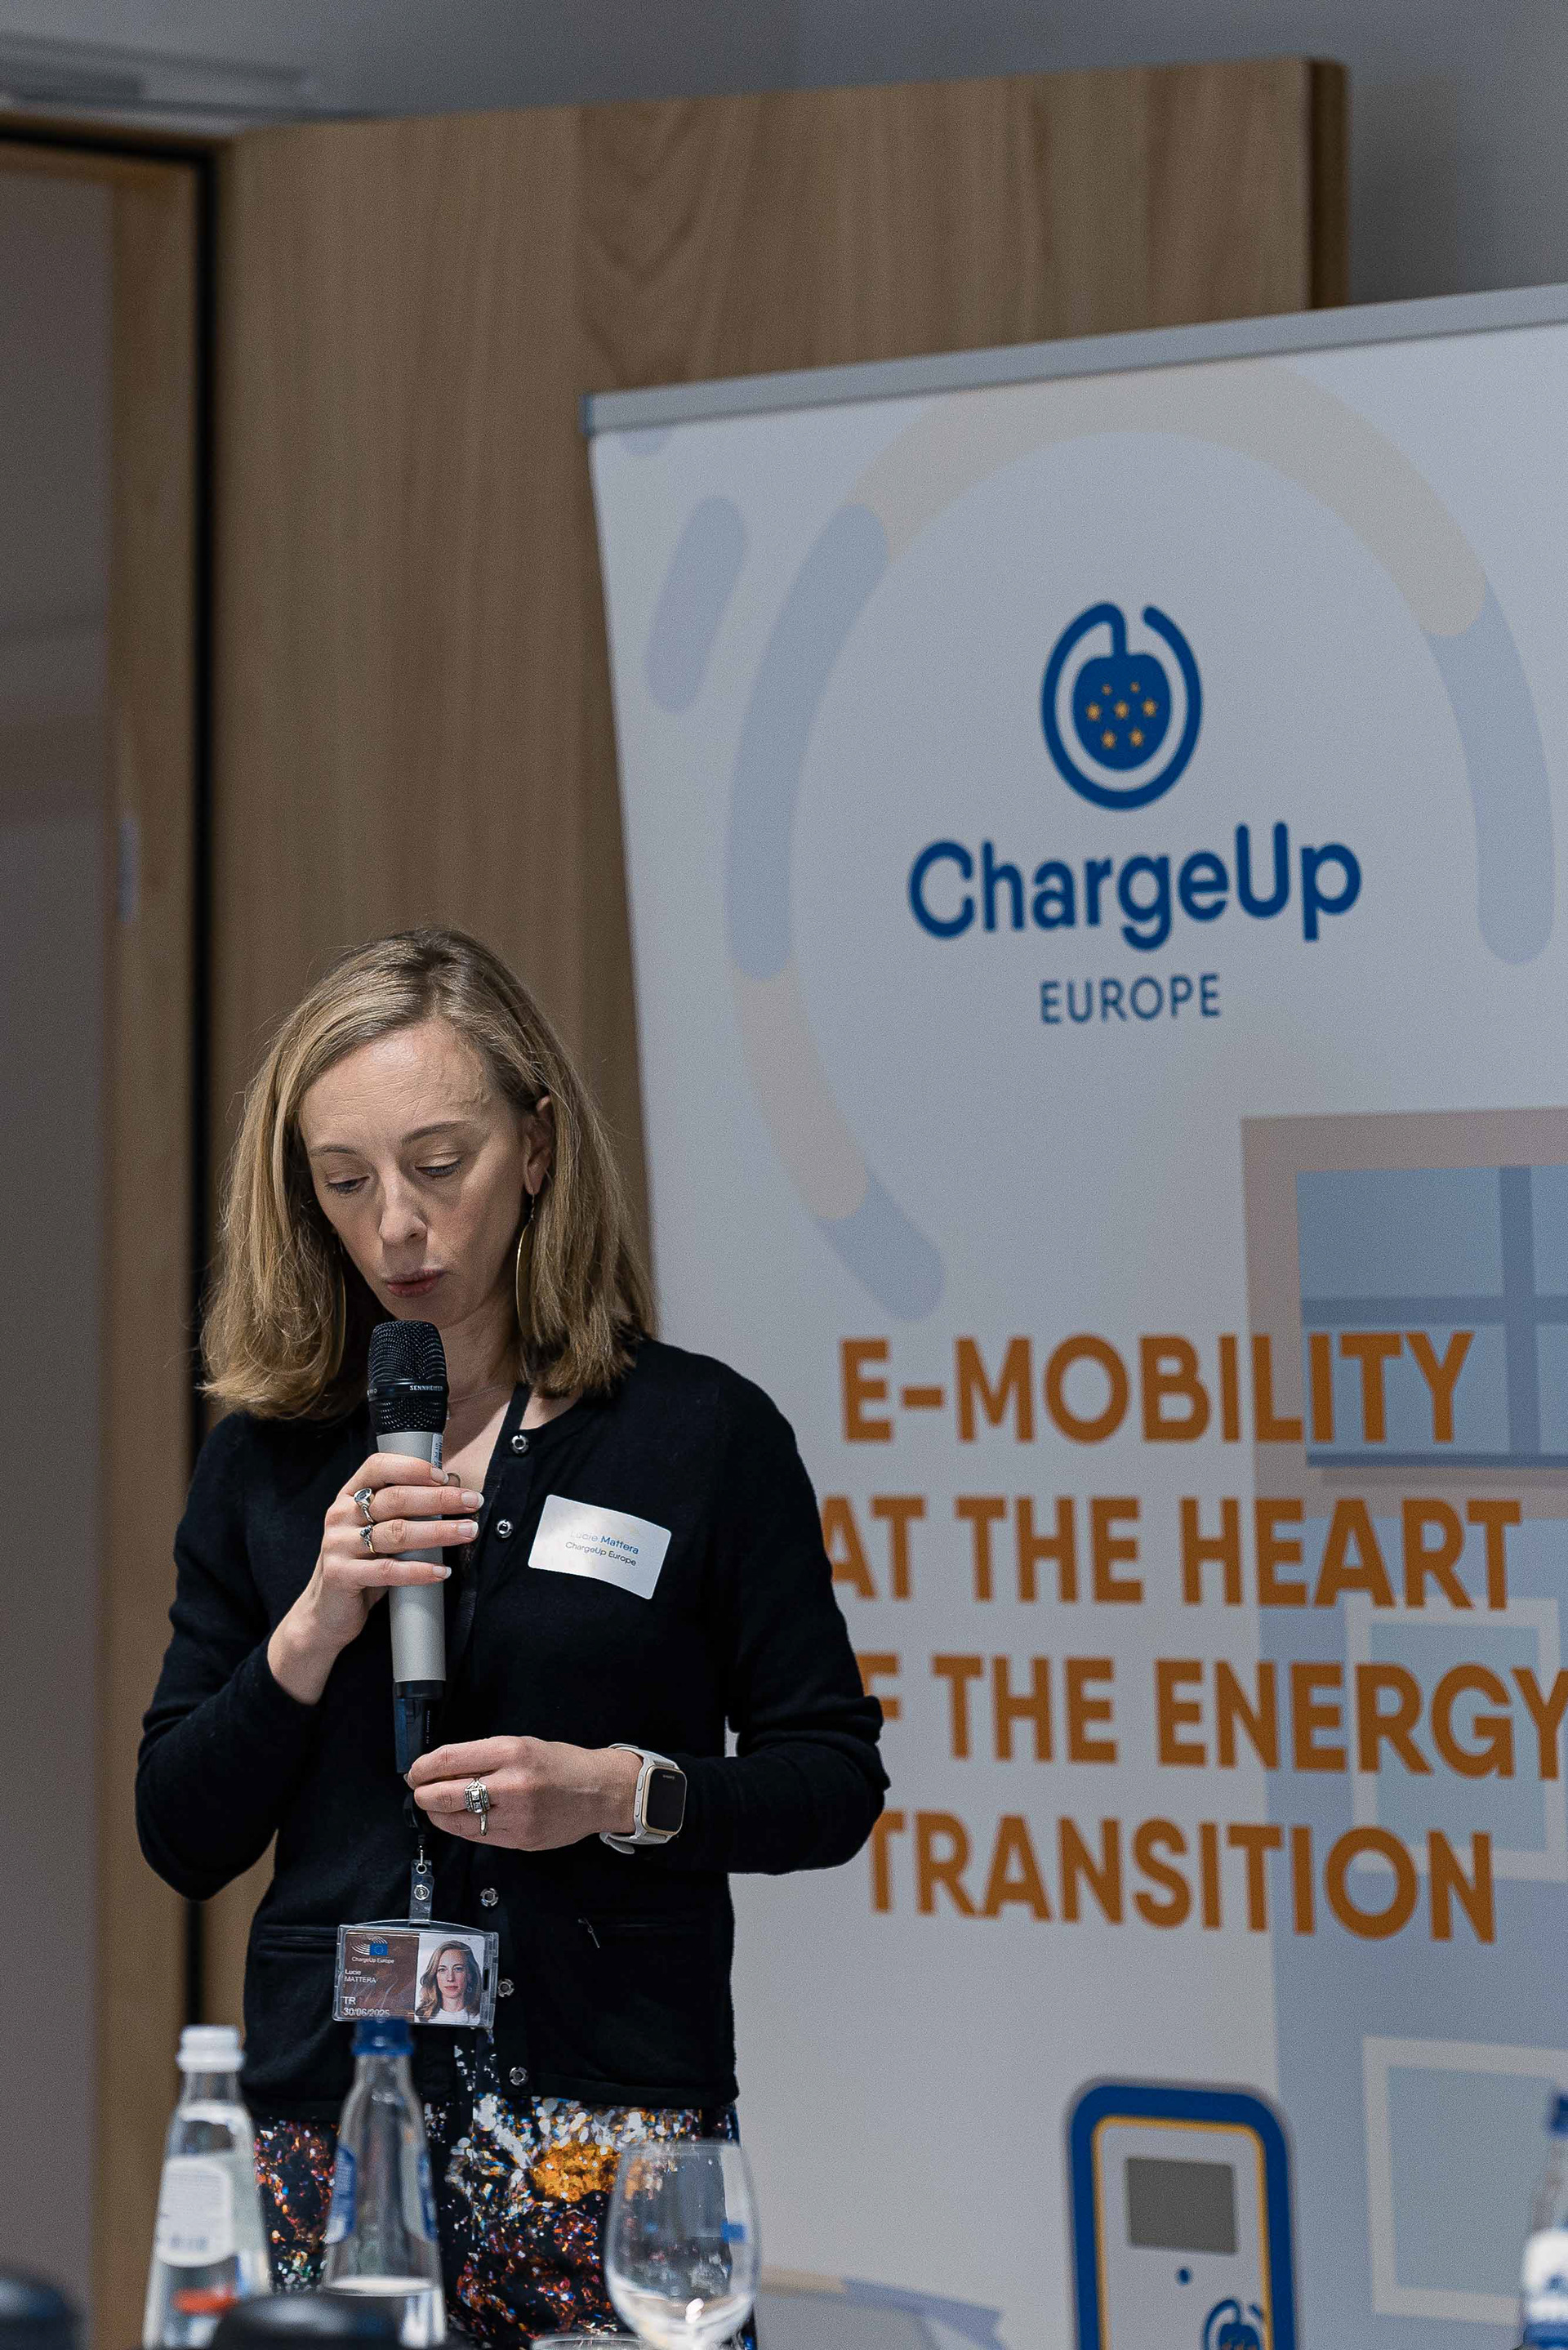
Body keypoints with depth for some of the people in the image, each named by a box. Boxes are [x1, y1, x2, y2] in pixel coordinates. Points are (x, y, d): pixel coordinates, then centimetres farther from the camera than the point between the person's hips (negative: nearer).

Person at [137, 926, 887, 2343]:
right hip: (329, 2107, 2)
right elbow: (181, 1838, 8)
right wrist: (313, 1631, -7)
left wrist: (629, 1793, -14)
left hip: (611, 2116, -2)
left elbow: (834, 1781, 3)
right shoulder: (267, 1467, 10)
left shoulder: (704, 1433, 2)